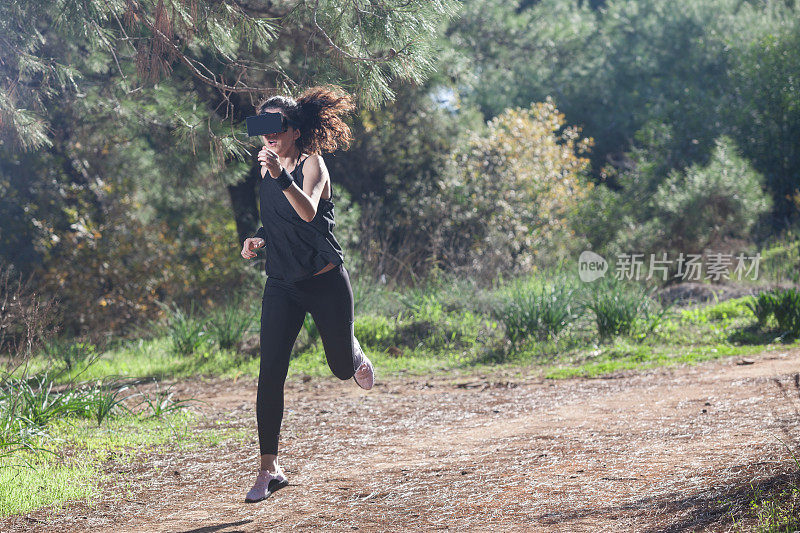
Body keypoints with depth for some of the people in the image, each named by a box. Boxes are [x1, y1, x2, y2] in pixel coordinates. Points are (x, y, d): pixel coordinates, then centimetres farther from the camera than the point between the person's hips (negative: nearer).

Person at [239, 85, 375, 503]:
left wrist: (281, 176, -50)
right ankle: (269, 469, -5)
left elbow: (307, 212, -35)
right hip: (282, 285, 4)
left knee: (342, 367, 11)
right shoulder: (267, 170, 5)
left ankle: (357, 355, 51)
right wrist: (260, 239, 2)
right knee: (270, 374, -8)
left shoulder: (312, 164, -14)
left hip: (325, 281, -4)